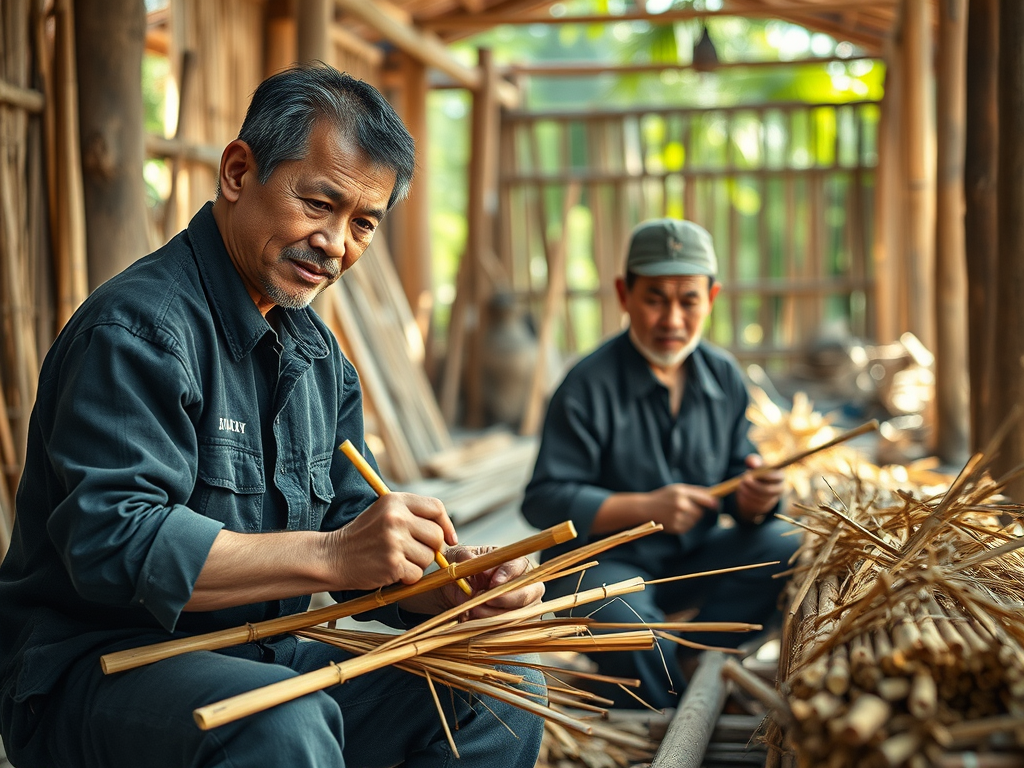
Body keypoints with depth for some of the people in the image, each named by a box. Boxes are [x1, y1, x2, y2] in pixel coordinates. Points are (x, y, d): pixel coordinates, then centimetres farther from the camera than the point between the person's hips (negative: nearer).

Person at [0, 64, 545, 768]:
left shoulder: (316, 352, 13)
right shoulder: (138, 328, -16)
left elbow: (351, 531, 9)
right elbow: (112, 544, -27)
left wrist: (448, 586, -12)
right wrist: (328, 554, -32)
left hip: (259, 658, 8)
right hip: (90, 673, -8)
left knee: (502, 693, 2)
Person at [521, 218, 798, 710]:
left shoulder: (724, 378, 3)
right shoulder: (589, 386, -15)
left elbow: (732, 483, 5)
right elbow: (545, 500, -18)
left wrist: (753, 500, -19)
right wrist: (645, 507, -26)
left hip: (692, 558, 6)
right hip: (601, 560, -6)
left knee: (784, 549, -16)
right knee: (625, 620, -36)